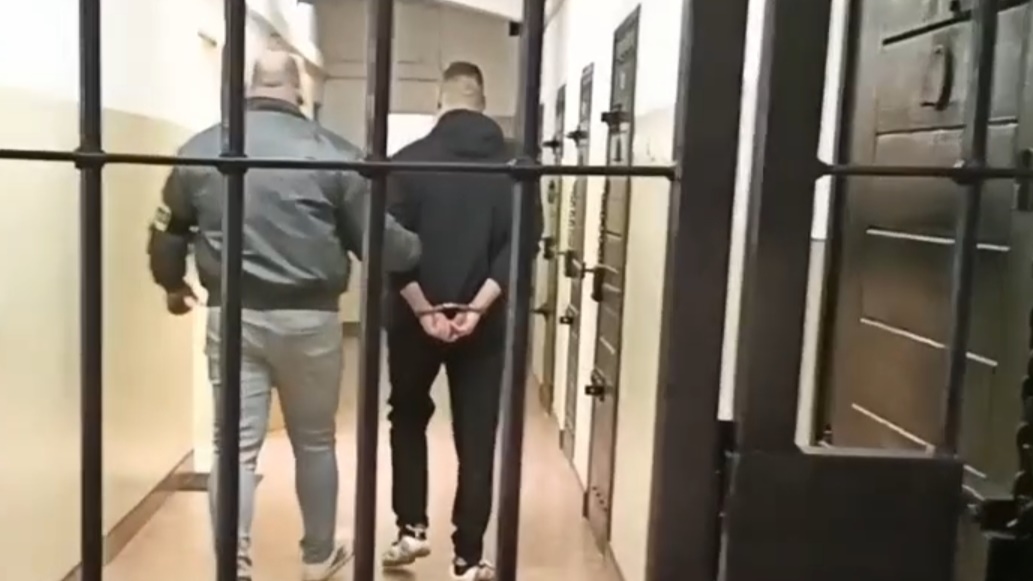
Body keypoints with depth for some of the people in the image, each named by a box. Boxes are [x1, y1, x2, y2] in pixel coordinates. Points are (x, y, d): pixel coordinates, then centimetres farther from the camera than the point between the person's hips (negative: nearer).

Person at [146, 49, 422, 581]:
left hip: (232, 316, 1)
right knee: (315, 442, 16)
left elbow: (167, 233, 13)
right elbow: (374, 237, -3)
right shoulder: (330, 151, -6)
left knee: (235, 447, 6)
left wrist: (173, 285, 32)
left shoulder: (201, 149, 4)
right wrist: (418, 250, 18)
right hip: (307, 318, -1)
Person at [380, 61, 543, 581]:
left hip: (414, 318, 0)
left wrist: (423, 309, -10)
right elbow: (523, 244, -10)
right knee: (477, 439, 7)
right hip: (484, 323, 0)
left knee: (408, 420, 22)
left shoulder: (408, 160, -3)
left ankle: (411, 528, 20)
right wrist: (476, 308, -13)